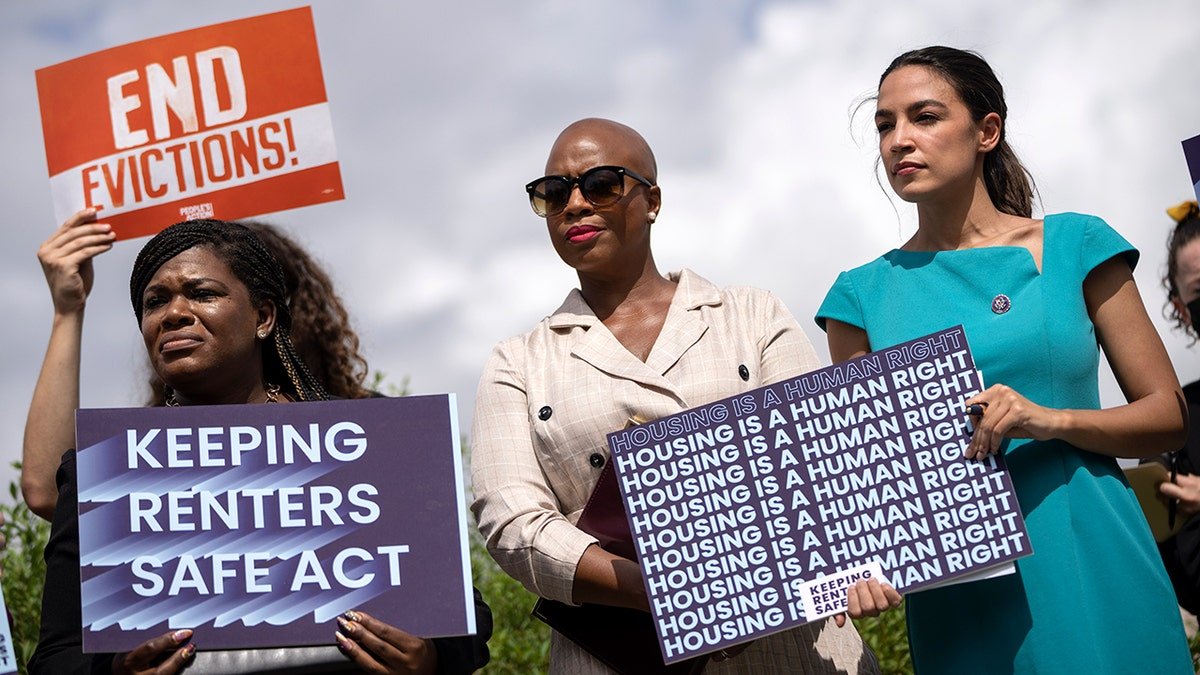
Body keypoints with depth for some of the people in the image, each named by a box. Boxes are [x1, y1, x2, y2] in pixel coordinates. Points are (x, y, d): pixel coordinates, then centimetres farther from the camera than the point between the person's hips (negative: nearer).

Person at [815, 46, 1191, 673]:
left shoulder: (1073, 245, 4)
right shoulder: (864, 293, 6)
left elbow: (1168, 416, 3)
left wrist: (1052, 420, -14)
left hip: (1095, 578, 0)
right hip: (957, 595, 1)